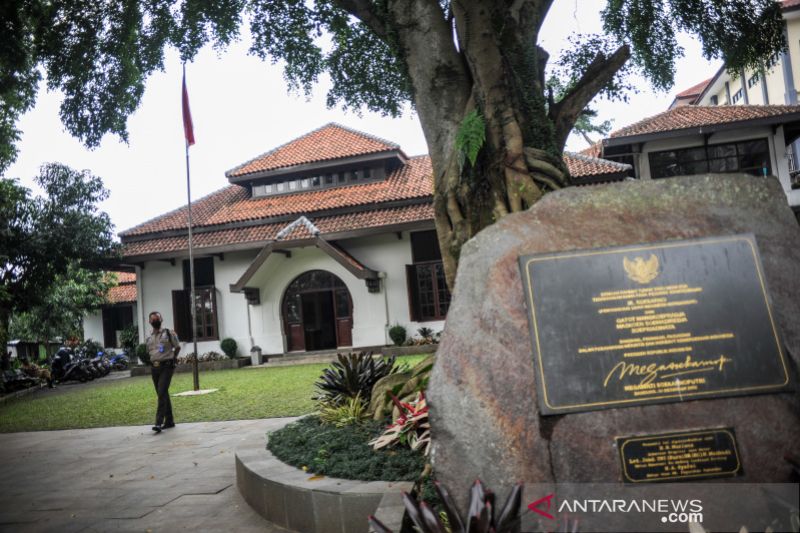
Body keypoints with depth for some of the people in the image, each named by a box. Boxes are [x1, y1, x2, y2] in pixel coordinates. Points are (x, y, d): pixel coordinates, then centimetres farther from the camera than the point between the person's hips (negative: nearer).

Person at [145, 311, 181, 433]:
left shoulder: (169, 334, -1)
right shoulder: (149, 338, 12)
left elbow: (177, 347, 6)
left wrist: (171, 359, 3)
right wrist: (154, 362, 9)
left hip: (166, 367, -5)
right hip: (154, 368, 5)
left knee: (162, 393, -15)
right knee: (162, 394, 10)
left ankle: (159, 422, -18)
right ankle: (169, 421, 19)